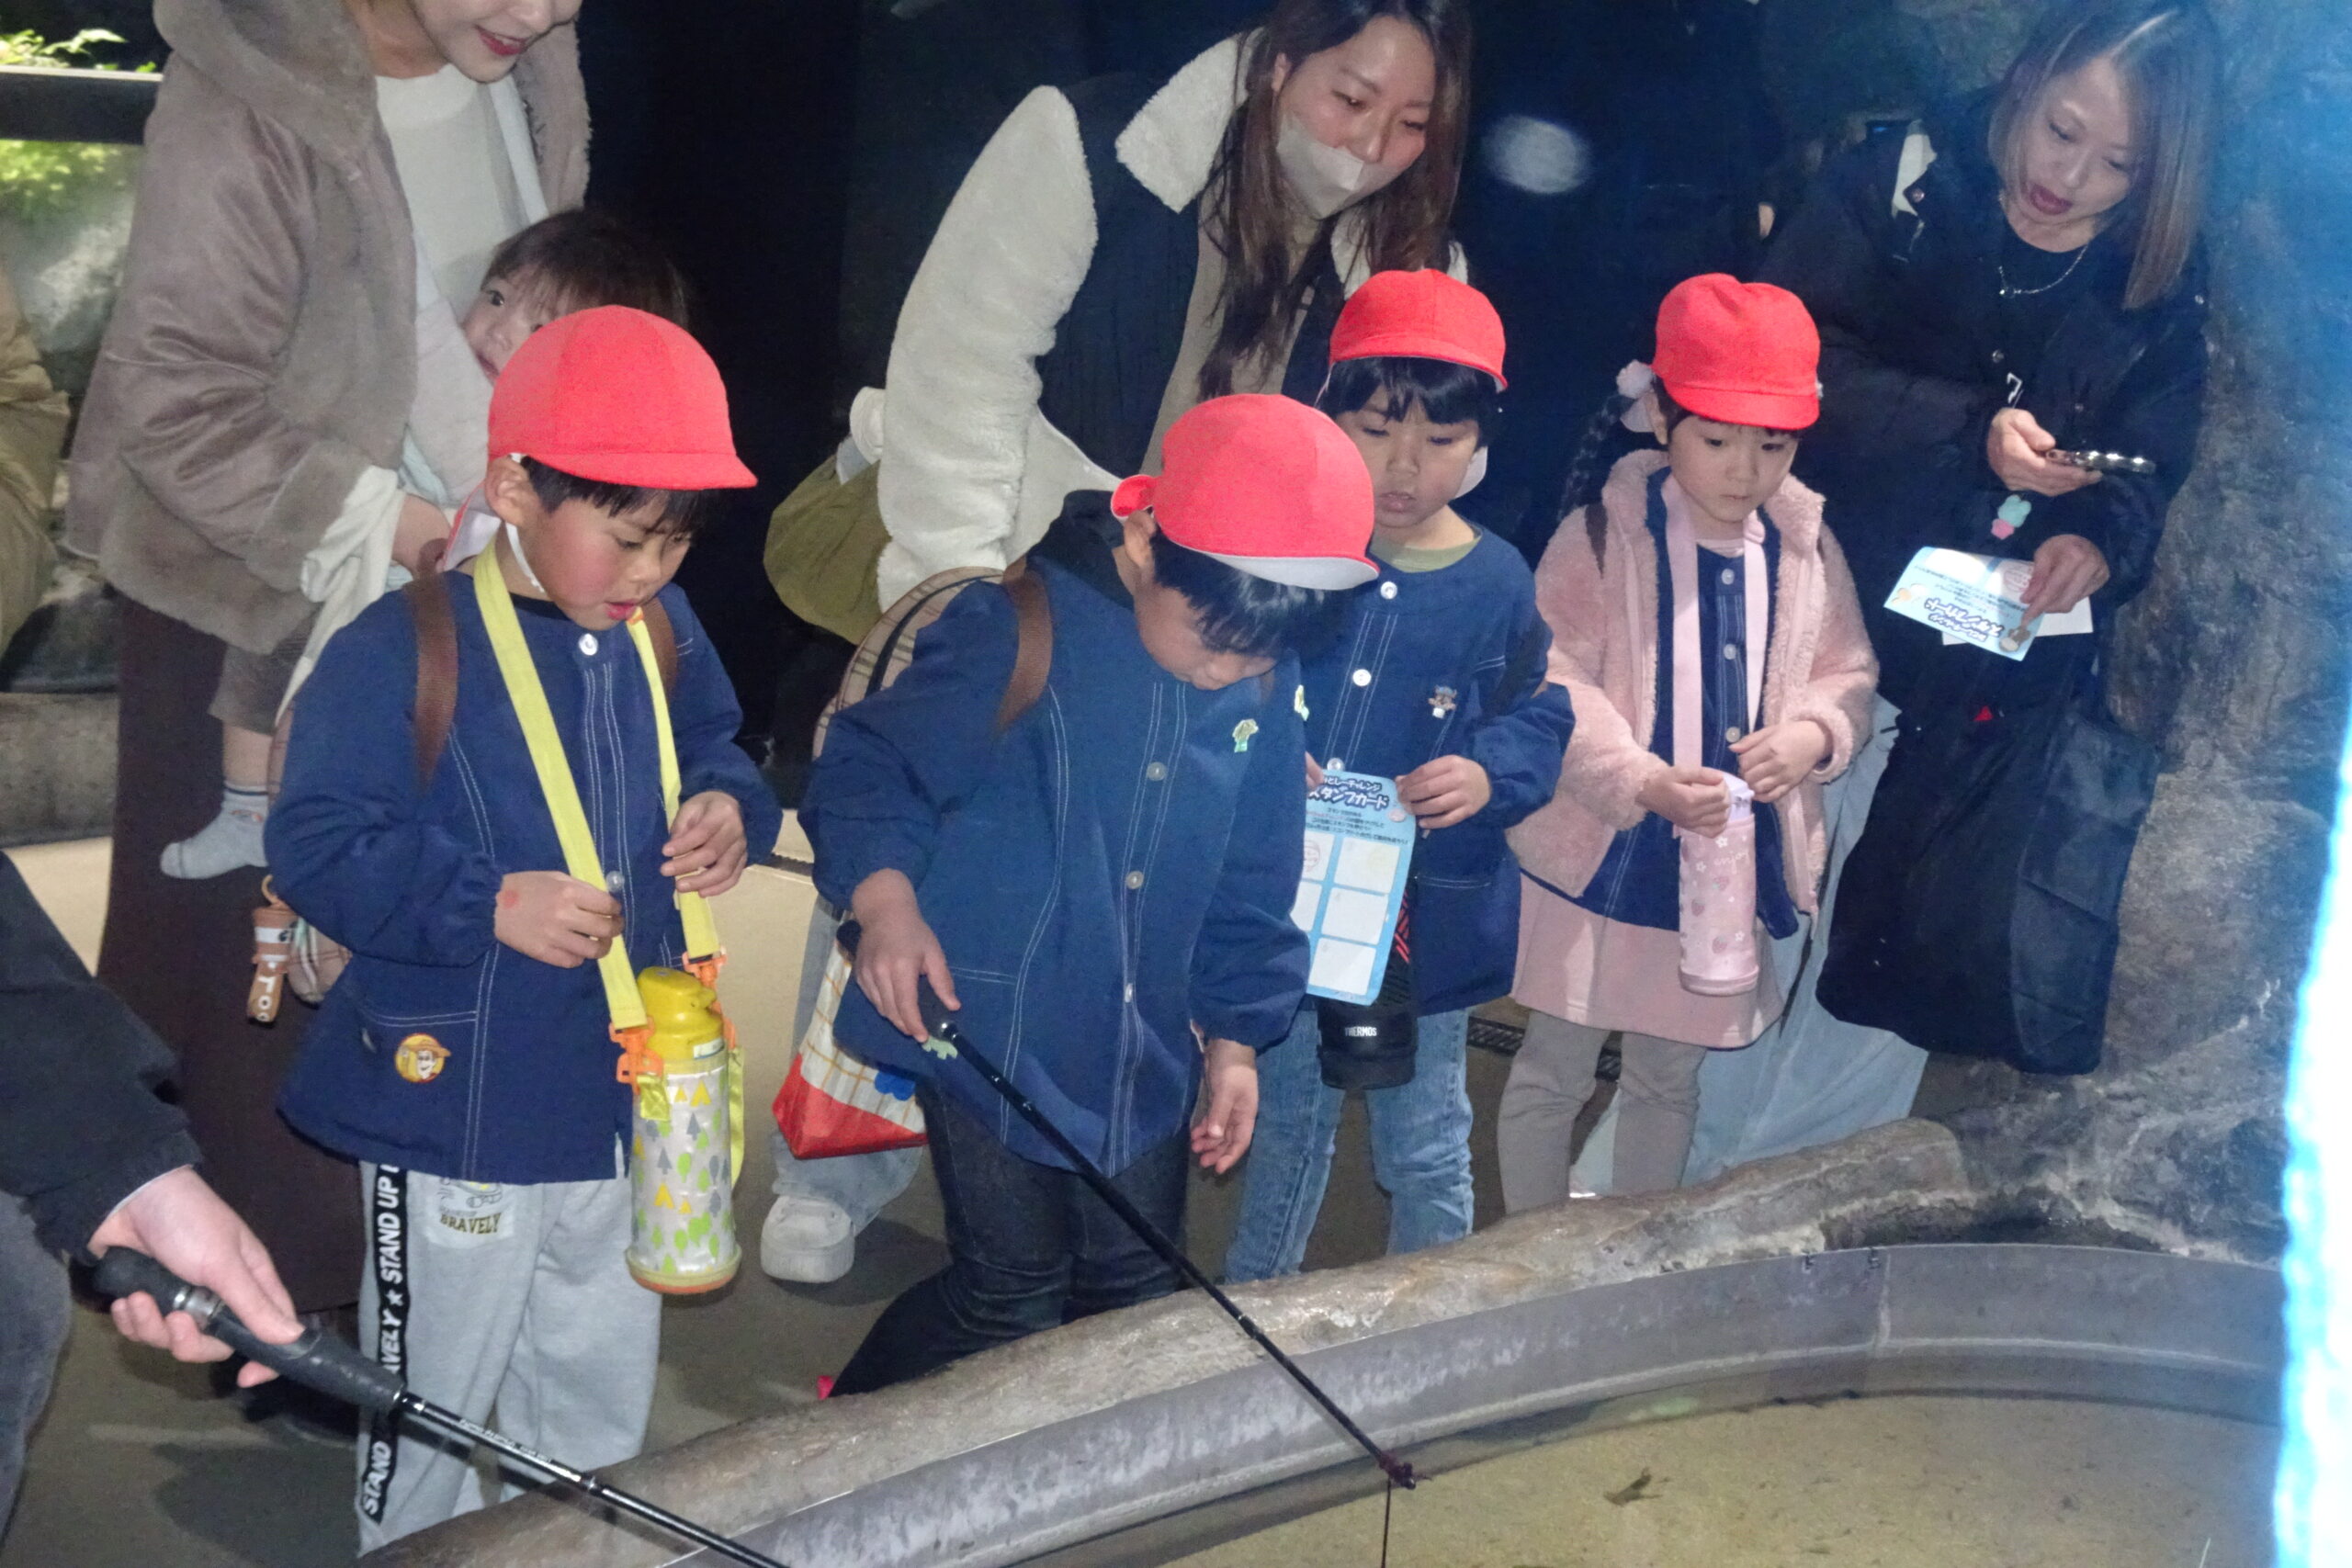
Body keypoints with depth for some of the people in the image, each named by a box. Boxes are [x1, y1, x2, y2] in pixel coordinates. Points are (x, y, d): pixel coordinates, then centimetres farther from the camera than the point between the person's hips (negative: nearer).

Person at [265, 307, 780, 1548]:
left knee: (599, 1410, 23)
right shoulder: (400, 652, -19)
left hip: (627, 1108, 6)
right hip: (457, 1123, -6)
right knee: (434, 1422, 11)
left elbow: (712, 747, 18)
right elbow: (315, 846, -18)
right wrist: (490, 901, -27)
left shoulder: (659, 635, 2)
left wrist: (728, 808, -5)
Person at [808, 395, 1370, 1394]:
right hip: (990, 1028, -5)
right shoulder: (1016, 634, -17)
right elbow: (868, 765, -10)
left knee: (1137, 1293, 13)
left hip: (1143, 1052, 6)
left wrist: (1235, 1037, 13)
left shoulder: (1264, 686, 1)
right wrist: (885, 898, -26)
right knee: (1009, 1294, 1)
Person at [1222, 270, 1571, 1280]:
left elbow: (1541, 719, 1)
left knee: (1424, 1147, 11)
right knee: (1287, 1119, 20)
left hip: (1429, 920, -1)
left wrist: (1489, 776, -20)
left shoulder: (1497, 585, -6)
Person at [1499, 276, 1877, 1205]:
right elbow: (1555, 686, -17)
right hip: (1603, 853, -4)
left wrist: (1813, 734, -15)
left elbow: (1847, 674, 7)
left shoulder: (1806, 551, 1)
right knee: (1553, 1069, 9)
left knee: (1670, 1077, 19)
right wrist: (1643, 781, -29)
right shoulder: (1605, 536, -12)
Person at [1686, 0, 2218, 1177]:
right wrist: (1971, 434, -24)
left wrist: (2101, 540, -17)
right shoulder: (1903, 184, -5)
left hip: (1980, 690, 2)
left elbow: (2146, 472, 5)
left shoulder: (2158, 288, 3)